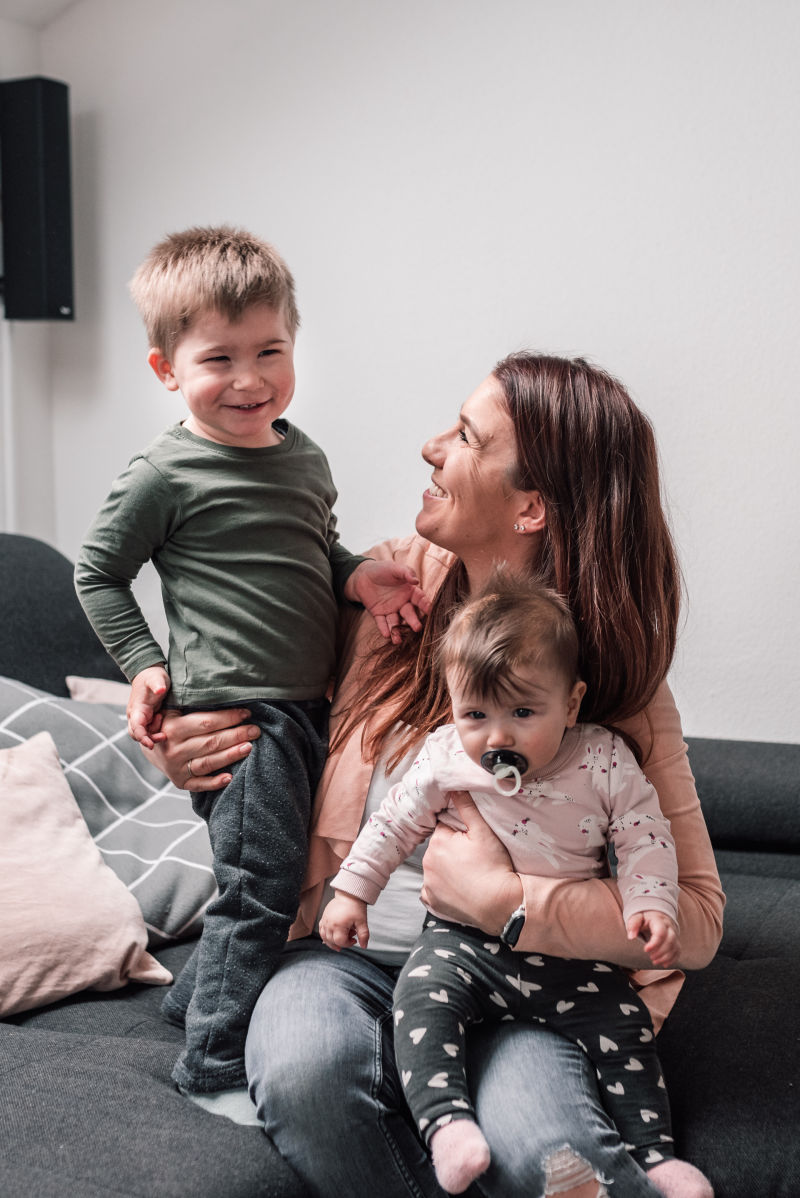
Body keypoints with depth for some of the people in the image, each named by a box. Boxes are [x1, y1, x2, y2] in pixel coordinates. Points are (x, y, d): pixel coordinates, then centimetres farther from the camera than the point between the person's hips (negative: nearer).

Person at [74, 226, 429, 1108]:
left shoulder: (305, 457, 9)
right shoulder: (166, 474, -10)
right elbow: (97, 573, 0)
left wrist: (358, 575, 2)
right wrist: (144, 666, -6)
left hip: (307, 703, 8)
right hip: (232, 708, -8)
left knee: (298, 874, 18)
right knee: (260, 886, -7)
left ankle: (199, 994, 39)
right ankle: (216, 1067, 10)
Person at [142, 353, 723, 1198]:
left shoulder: (617, 679, -7)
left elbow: (696, 918, -10)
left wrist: (506, 901, -20)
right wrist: (183, 756, -2)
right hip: (347, 950, 3)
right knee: (301, 1065, -31)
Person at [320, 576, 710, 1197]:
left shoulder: (605, 763, -10)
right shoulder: (446, 758, -7)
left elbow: (645, 838, -4)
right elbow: (394, 823, 5)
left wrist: (651, 905, -20)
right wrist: (351, 891, 5)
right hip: (464, 936, 0)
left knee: (624, 1022, -8)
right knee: (422, 994, -26)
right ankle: (446, 1119, -29)